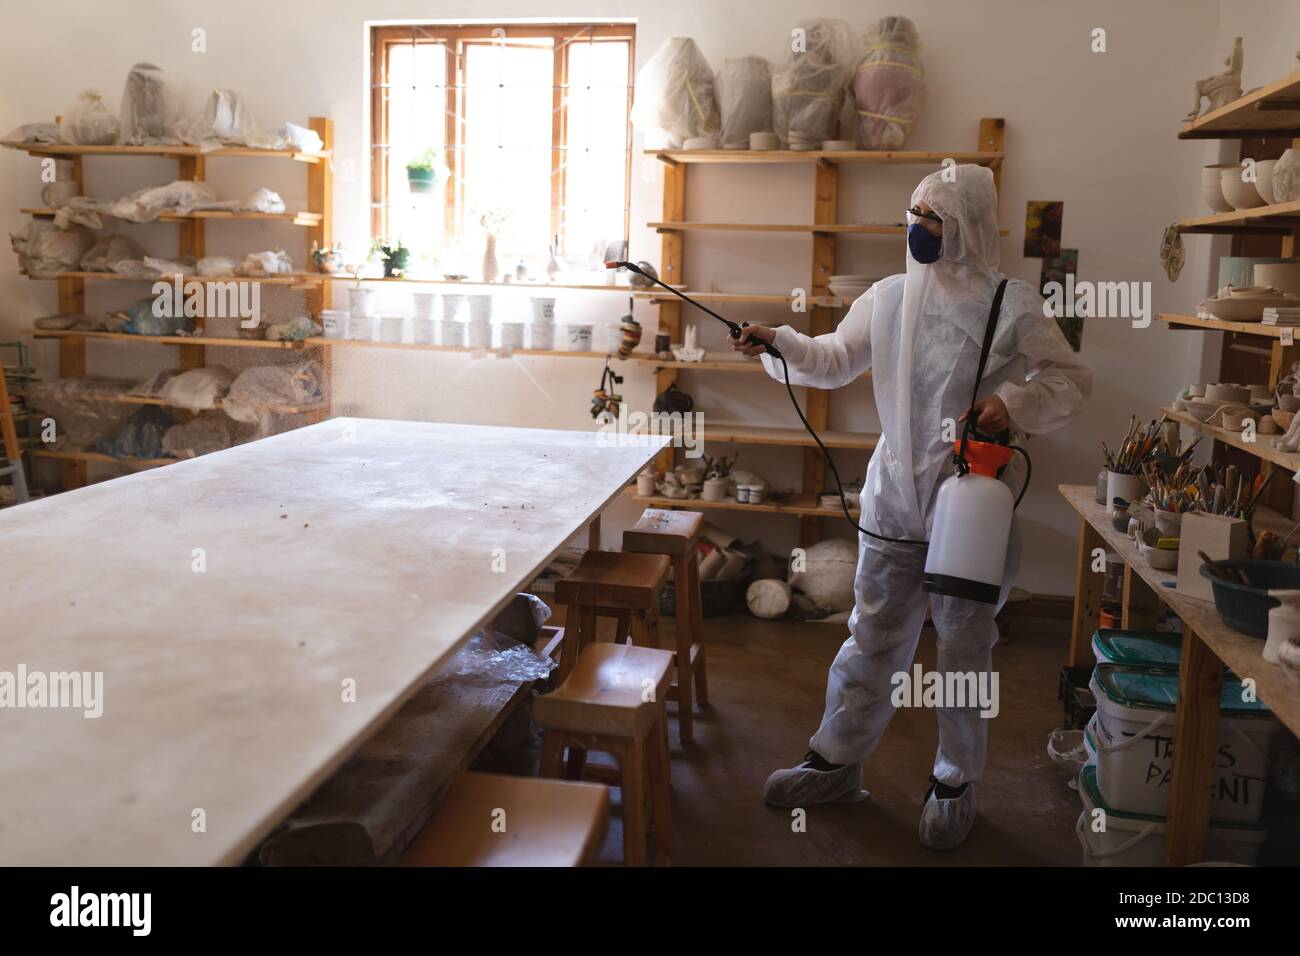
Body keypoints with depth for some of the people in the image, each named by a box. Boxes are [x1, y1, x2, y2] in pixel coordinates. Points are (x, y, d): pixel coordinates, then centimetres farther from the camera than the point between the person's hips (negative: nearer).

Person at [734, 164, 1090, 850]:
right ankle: (837, 759, 28)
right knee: (872, 638, 12)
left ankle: (956, 782, 28)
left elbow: (1070, 378, -1)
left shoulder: (1013, 306, -7)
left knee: (963, 646, 10)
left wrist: (1015, 401, -19)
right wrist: (778, 343, -1)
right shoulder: (888, 298, 4)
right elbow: (835, 360, 14)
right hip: (894, 499, 3)